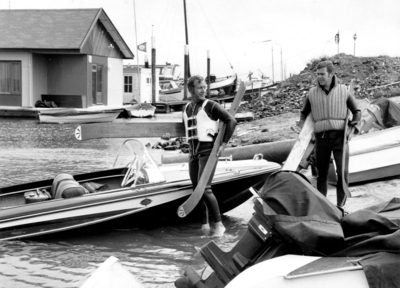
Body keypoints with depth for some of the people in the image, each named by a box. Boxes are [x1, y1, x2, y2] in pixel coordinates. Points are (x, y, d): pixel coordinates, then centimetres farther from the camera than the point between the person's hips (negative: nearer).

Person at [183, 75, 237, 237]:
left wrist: (223, 144, -14)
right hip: (193, 153, 7)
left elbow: (231, 121, -11)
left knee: (204, 189, -17)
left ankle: (219, 225, -10)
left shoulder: (210, 106, -6)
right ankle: (204, 226, 15)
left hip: (208, 152, -7)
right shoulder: (187, 109, 14)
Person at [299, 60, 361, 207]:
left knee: (343, 172, -10)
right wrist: (303, 125, 7)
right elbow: (304, 112, 23)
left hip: (340, 136, -1)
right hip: (321, 137, 2)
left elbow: (356, 111, 14)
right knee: (321, 173, 6)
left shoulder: (343, 91, 4)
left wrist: (354, 122, -4)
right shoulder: (312, 93, 7)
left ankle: (341, 205, -1)